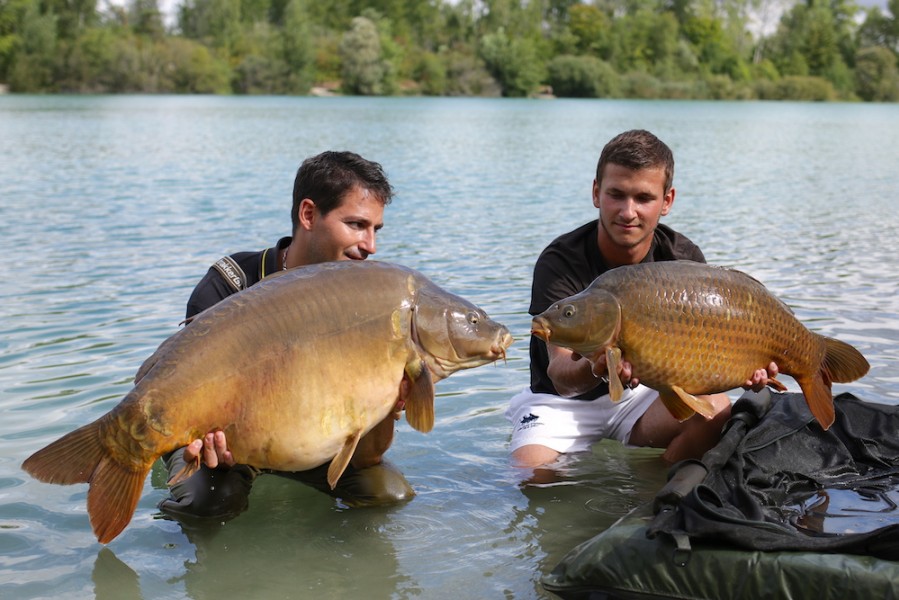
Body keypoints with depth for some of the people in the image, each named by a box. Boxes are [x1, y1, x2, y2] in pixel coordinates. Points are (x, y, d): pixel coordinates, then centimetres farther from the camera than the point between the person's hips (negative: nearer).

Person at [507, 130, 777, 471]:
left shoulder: (684, 259, -10)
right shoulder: (559, 263, -22)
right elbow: (560, 378, -31)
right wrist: (596, 368, -55)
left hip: (641, 392, 3)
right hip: (563, 399, -3)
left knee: (716, 410, -24)